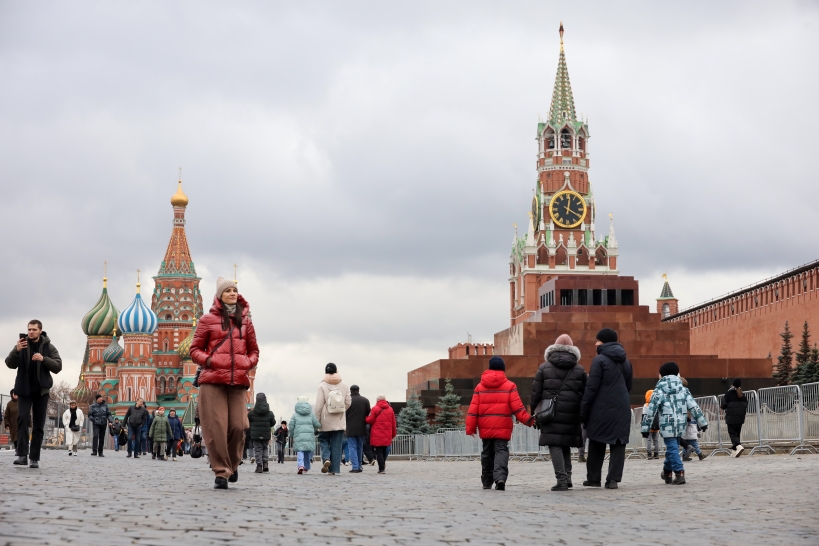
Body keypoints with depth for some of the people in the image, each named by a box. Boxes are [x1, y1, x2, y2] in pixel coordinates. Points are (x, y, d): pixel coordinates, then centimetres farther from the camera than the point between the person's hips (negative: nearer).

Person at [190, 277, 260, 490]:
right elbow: (195, 349, 10)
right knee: (216, 427, -7)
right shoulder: (208, 319, 8)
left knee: (238, 426, -5)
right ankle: (221, 472, 0)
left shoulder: (245, 321, 16)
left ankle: (232, 464, 20)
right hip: (212, 381, -2)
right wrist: (208, 360, -8)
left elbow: (253, 350, 24)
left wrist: (249, 363, 4)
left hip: (238, 382, 2)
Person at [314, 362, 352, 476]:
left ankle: (326, 459, -12)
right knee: (336, 445, 6)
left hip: (326, 421, -2)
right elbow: (348, 402, 4)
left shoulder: (322, 386, -8)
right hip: (339, 422, 2)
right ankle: (334, 469, 4)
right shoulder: (344, 385, 2)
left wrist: (316, 421, -2)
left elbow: (319, 406, -9)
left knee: (324, 441, 14)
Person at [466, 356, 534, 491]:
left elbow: (473, 409, 3)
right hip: (502, 427, -3)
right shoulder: (509, 386, -1)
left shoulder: (480, 387, 6)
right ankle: (500, 477, -26)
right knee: (501, 451, -4)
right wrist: (527, 419, -2)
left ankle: (487, 481, 21)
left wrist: (470, 428, 5)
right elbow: (517, 407, -7)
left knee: (487, 453, 16)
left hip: (485, 428, 3)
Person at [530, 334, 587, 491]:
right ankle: (567, 477, 15)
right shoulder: (579, 370, 8)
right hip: (571, 416, 3)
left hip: (551, 414, -3)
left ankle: (562, 479, -13)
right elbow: (585, 395, 8)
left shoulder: (544, 368, 3)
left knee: (555, 445, -4)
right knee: (566, 444, 17)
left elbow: (536, 393, 1)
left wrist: (535, 413, 9)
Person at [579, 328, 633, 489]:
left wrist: (583, 409, -8)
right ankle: (613, 478, -5)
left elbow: (591, 387, -12)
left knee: (597, 444, 7)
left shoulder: (600, 360, -9)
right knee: (618, 444, 3)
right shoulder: (625, 361, 13)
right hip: (622, 409, 5)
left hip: (602, 409, -5)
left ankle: (593, 478, 12)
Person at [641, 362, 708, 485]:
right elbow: (694, 407, 4)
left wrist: (645, 428, -2)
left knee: (672, 448, -4)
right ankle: (667, 472, 33)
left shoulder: (659, 391, -3)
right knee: (673, 447, 19)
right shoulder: (683, 389, 8)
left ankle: (679, 473, -17)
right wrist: (702, 422, 7)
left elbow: (650, 411, -6)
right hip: (680, 425, 5)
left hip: (667, 425, -5)